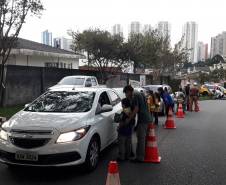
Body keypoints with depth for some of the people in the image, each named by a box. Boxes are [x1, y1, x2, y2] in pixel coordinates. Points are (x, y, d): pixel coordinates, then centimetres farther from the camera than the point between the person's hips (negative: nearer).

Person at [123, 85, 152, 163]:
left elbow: (136, 109, -18)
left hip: (143, 119, -10)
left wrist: (129, 119, -13)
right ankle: (142, 155, 28)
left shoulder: (134, 96, -12)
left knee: (141, 138, -4)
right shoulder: (139, 94, 18)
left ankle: (140, 157, 2)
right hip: (147, 118, 10)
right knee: (143, 138, 17)